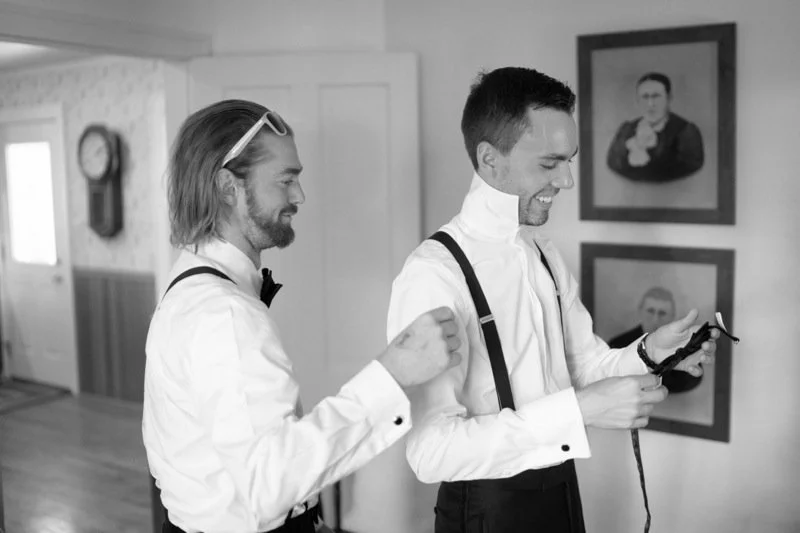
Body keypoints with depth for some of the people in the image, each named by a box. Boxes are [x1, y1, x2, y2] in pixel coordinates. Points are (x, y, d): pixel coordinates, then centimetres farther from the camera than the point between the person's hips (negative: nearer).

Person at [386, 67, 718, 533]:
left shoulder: (547, 257, 3)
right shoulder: (434, 274, -23)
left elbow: (584, 362, 10)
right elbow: (432, 451, -27)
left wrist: (647, 354, -9)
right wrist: (579, 410, -29)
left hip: (562, 491, 8)